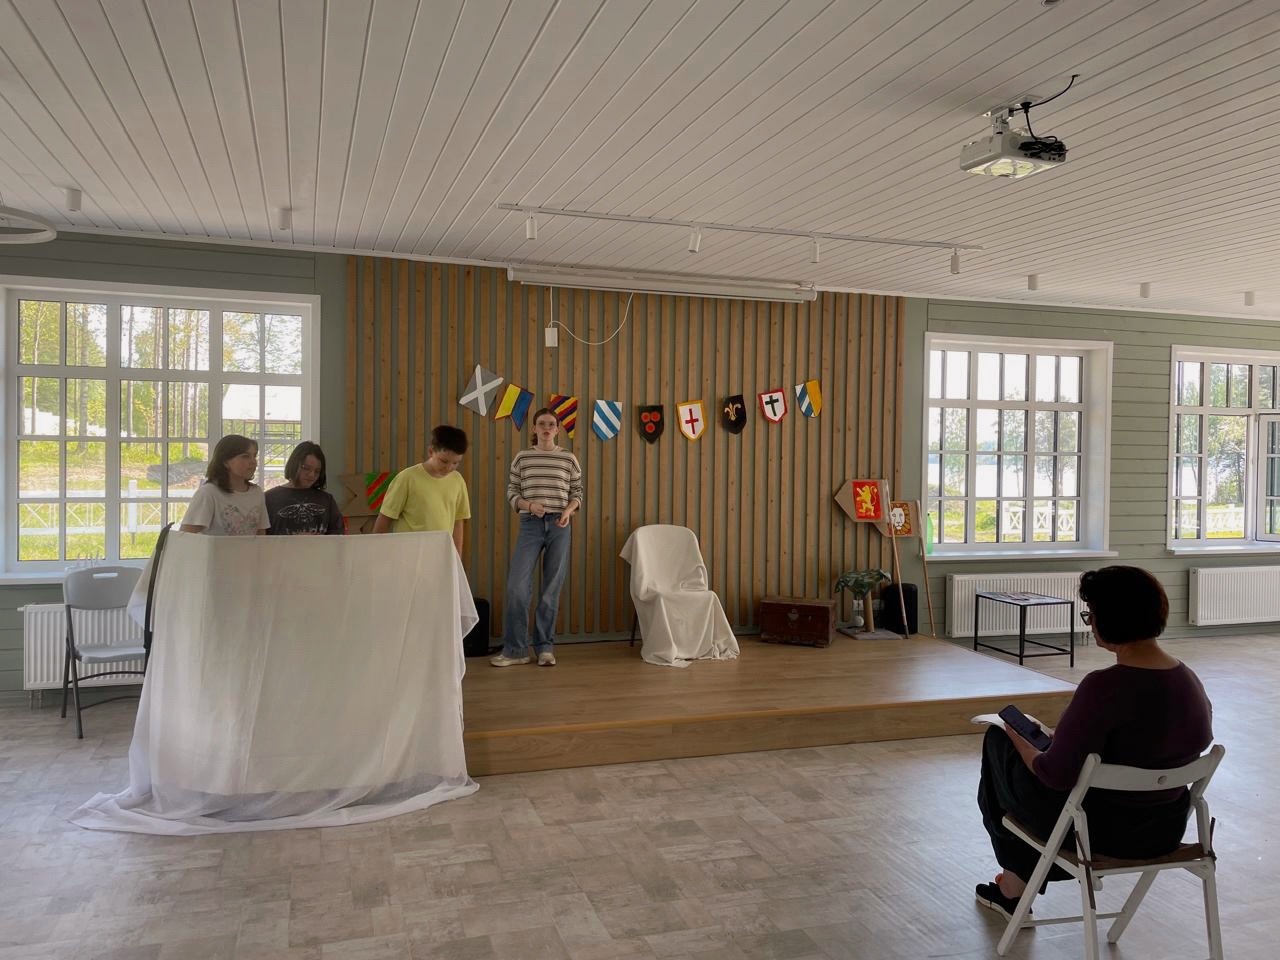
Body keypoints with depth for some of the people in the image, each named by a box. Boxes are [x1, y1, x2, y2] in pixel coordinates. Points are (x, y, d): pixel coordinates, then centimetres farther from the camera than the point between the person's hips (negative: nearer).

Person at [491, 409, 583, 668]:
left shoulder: (569, 459, 5)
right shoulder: (522, 458, 5)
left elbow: (577, 492, 9)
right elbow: (512, 493, 5)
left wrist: (568, 511, -10)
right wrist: (529, 505, -14)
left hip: (558, 526, 1)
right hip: (530, 525, 0)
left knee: (552, 588, 4)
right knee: (517, 586, -9)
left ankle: (545, 647, 15)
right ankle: (515, 649, 3)